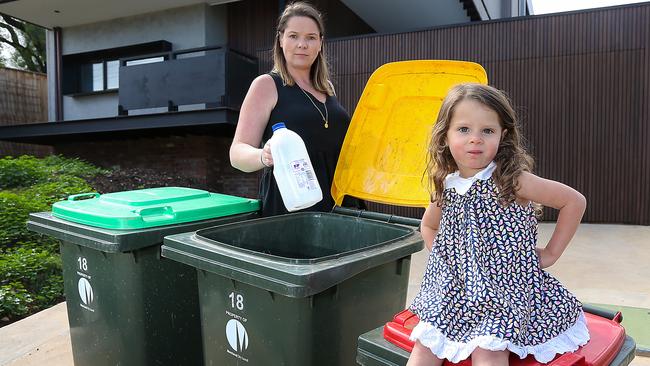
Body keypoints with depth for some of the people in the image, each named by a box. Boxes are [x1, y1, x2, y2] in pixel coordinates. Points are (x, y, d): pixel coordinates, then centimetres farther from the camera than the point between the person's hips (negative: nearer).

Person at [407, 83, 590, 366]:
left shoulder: (512, 180, -12)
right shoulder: (446, 187, 2)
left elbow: (574, 201, -5)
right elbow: (429, 224, 22)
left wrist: (550, 253, -4)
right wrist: (440, 255, 6)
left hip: (508, 287, -4)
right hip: (456, 289, 4)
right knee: (425, 343, -7)